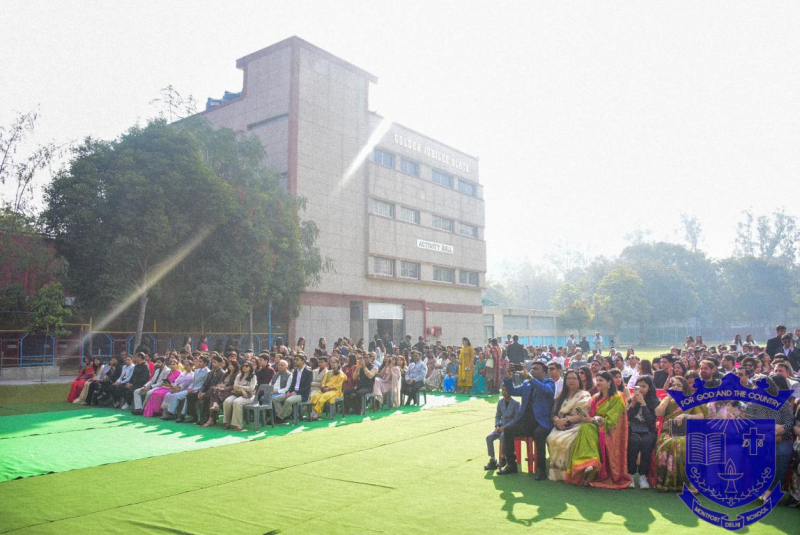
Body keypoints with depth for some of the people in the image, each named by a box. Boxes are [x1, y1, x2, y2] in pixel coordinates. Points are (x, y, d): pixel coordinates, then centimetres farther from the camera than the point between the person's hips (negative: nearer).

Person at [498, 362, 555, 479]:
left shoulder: (548, 382, 3)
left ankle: (541, 468, -16)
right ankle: (511, 464, -4)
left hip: (541, 421, -5)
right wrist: (509, 377, 1)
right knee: (507, 429, -17)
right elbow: (512, 391, 15)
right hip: (525, 420, 5)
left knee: (539, 434, -34)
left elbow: (547, 390, -20)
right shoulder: (526, 383, 20)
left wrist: (529, 377, -26)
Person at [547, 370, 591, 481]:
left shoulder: (584, 395, 4)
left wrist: (566, 420, -16)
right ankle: (556, 472, -18)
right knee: (551, 438, -26)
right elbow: (554, 412, 15)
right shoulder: (562, 395, 20)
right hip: (561, 427, 5)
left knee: (564, 441, -33)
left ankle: (566, 471, -21)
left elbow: (583, 415, -7)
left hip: (576, 426, -4)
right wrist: (557, 419, -9)